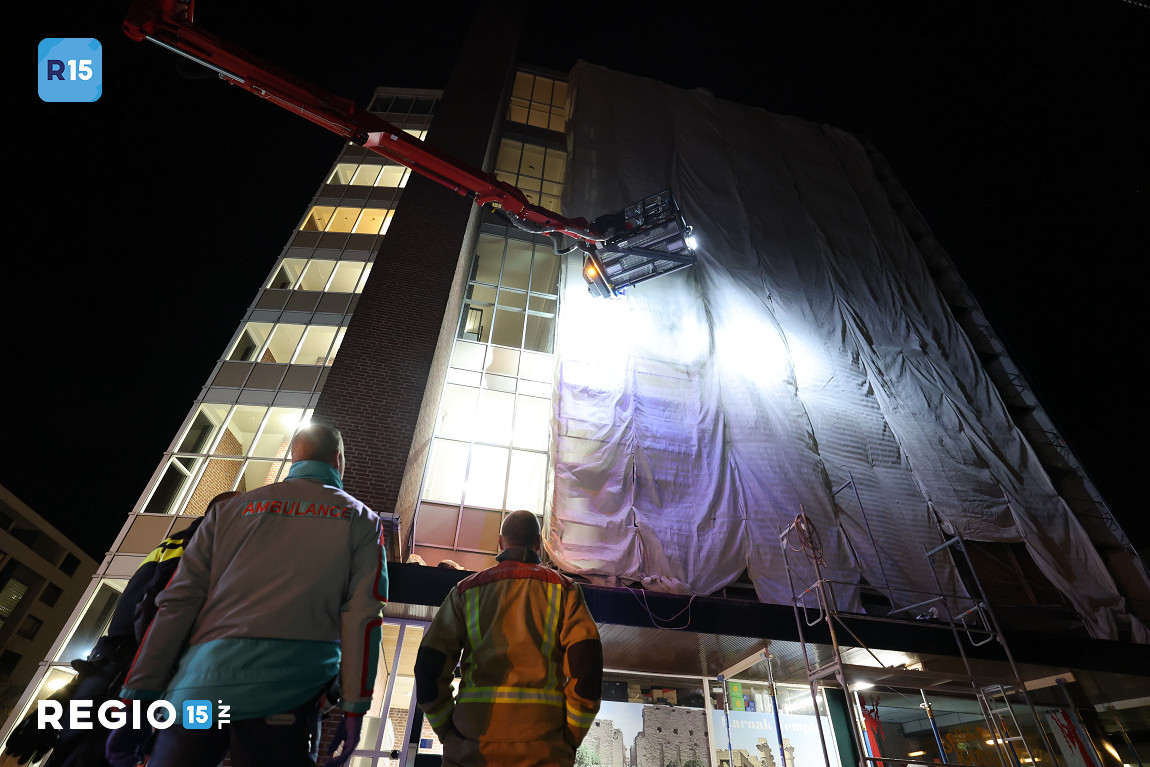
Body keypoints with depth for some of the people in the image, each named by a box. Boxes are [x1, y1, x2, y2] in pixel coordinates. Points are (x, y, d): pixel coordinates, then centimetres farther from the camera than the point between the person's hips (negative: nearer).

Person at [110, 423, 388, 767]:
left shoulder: (232, 508, 19)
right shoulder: (361, 519, 10)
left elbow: (178, 602, 12)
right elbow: (363, 614, -1)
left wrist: (136, 698, 14)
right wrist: (354, 709, 0)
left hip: (196, 685, 3)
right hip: (283, 687, -2)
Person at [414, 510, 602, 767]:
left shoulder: (466, 589, 12)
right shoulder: (563, 588, 8)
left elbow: (429, 666, 4)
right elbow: (586, 662, -5)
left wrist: (448, 733, 11)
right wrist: (571, 739, 3)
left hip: (472, 745, 1)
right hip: (542, 746, -1)